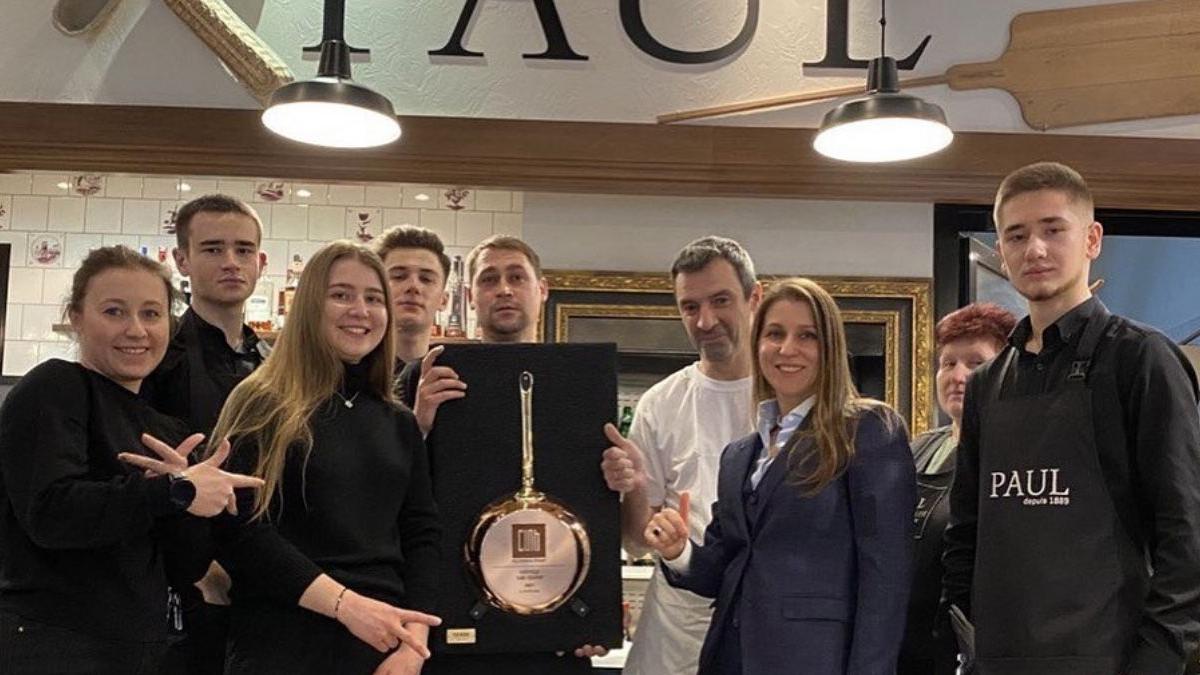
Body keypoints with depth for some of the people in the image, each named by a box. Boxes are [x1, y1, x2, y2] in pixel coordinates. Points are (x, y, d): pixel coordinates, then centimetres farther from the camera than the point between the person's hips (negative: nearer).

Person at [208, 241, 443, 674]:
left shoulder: (401, 425, 12)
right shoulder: (263, 407, -2)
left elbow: (422, 536, 7)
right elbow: (239, 531, -11)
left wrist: (413, 640, -7)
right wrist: (345, 604, -17)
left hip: (384, 639, 4)